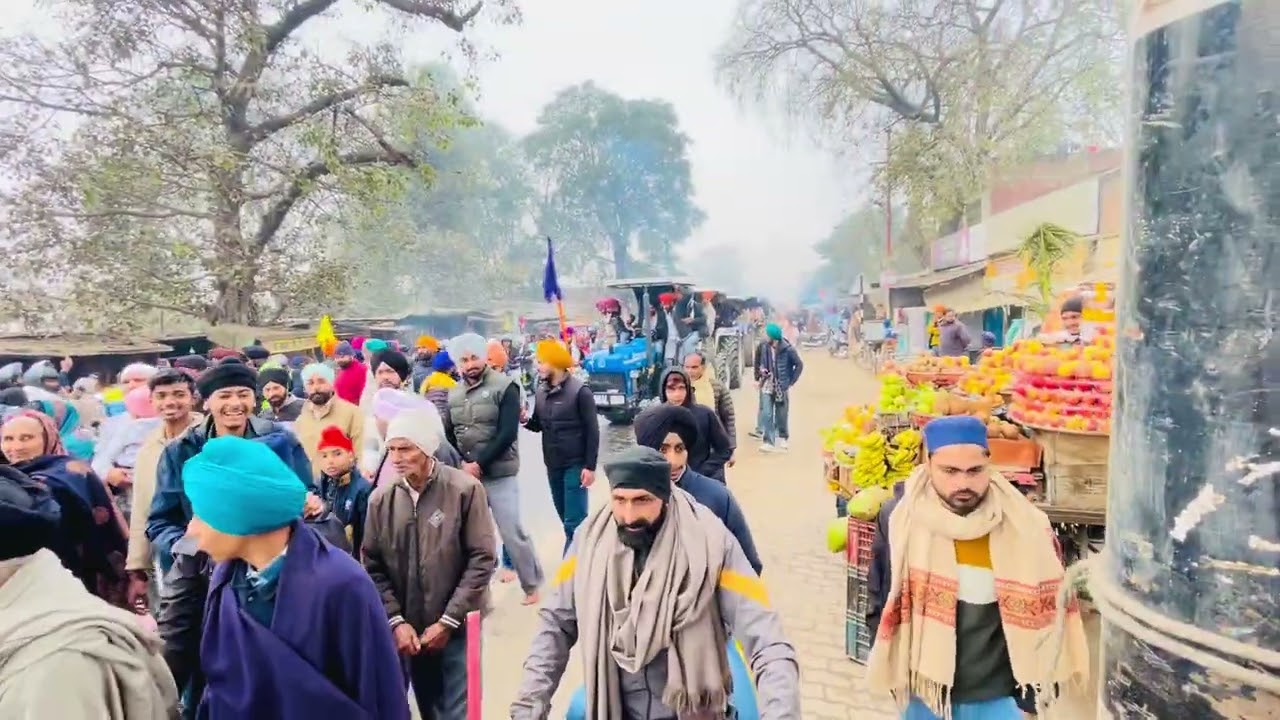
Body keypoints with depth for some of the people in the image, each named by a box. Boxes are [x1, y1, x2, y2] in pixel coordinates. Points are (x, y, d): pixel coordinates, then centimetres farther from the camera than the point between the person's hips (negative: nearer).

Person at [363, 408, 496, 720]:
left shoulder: (465, 489, -13)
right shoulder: (381, 498, -3)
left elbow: (482, 560, -12)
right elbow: (373, 567, 1)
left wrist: (448, 621, -12)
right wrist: (395, 620, -8)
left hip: (457, 627, -3)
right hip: (409, 629, 3)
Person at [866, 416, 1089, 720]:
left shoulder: (1024, 525, -10)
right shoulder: (899, 520, -10)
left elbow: (1045, 606, 1)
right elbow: (880, 605, 0)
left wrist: (1035, 691, 0)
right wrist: (897, 673, -6)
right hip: (925, 695, 0)